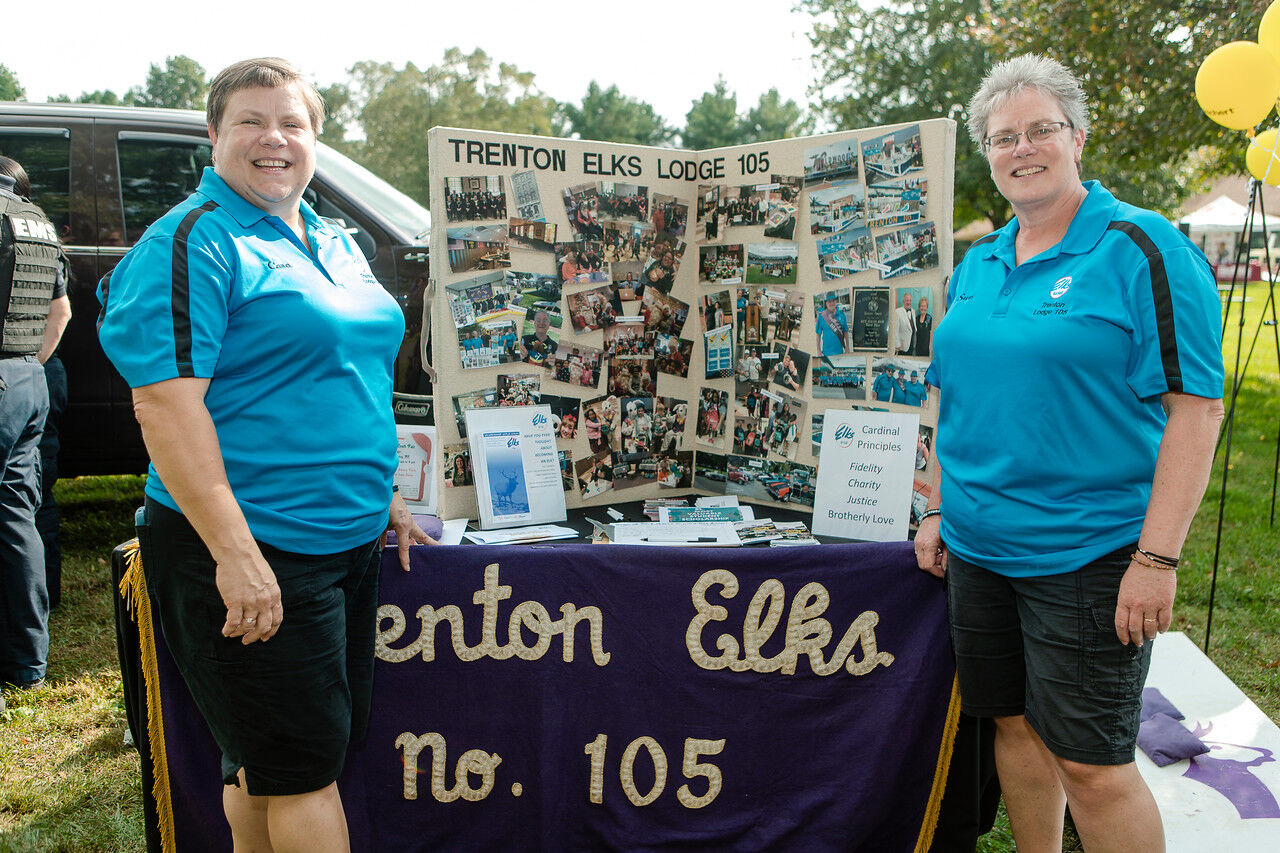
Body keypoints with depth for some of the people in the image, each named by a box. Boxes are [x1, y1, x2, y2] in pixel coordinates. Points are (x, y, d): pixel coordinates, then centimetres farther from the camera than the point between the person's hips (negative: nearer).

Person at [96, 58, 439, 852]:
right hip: (250, 555, -8)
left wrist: (383, 495, 20)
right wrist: (236, 551, -24)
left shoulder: (335, 242, 15)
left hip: (348, 542, 8)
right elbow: (164, 403, -19)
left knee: (272, 762, 18)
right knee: (306, 761, 1)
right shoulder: (194, 242, -11)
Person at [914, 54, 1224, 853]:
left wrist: (1157, 556, -18)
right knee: (1014, 723, 16)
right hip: (978, 545, 6)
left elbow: (1196, 406, -14)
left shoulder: (1141, 247, -9)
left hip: (1090, 554, -6)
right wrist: (940, 510, 13)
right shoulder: (977, 264, 11)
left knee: (1088, 759, -1)